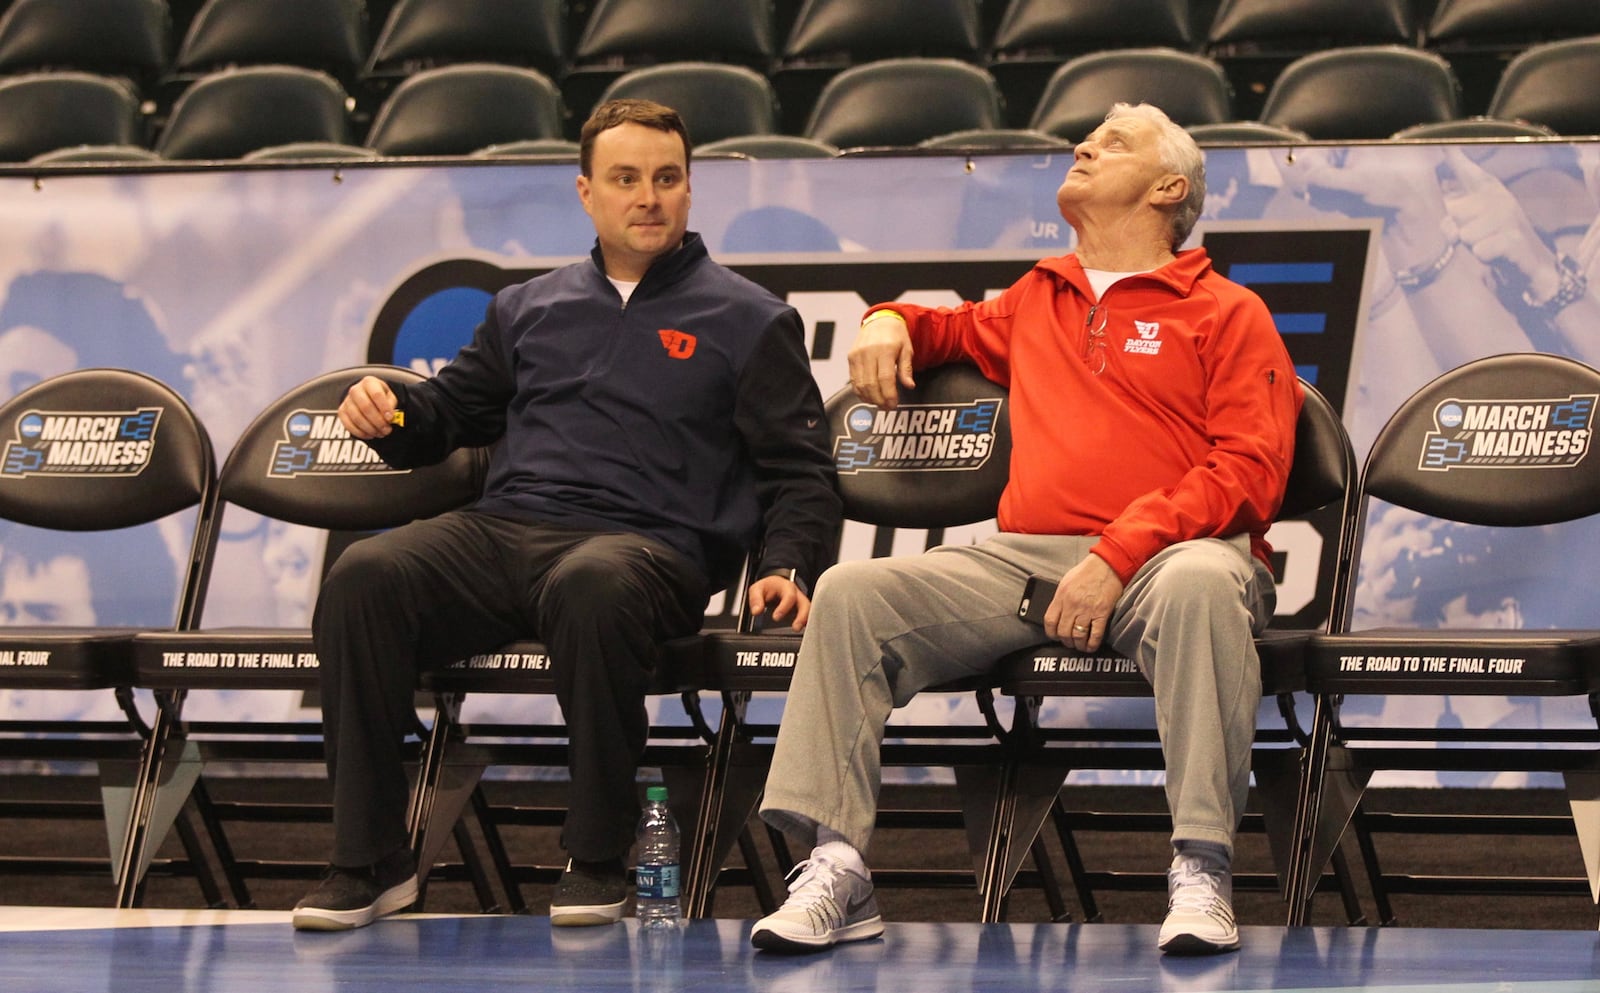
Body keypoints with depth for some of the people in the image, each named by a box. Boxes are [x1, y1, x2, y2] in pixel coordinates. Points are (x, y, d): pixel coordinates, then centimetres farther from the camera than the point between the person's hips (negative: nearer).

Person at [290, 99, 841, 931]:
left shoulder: (748, 321, 15)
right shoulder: (529, 309, 26)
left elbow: (796, 471, 11)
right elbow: (452, 411, 31)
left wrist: (786, 567, -7)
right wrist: (387, 410, 8)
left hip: (647, 542, -4)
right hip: (501, 529, 4)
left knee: (591, 588, -42)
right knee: (363, 578, -26)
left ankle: (597, 857, -27)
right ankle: (369, 862, -22)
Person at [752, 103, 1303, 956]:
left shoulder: (1226, 313, 12)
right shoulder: (1038, 301, 28)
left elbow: (1248, 472, -1)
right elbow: (955, 331, 51)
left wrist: (1119, 556, -15)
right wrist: (891, 321, 25)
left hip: (1160, 556, -4)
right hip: (1025, 557, 4)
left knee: (1201, 583, -41)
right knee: (851, 590, -18)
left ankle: (1201, 870, -41)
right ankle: (834, 867, -26)